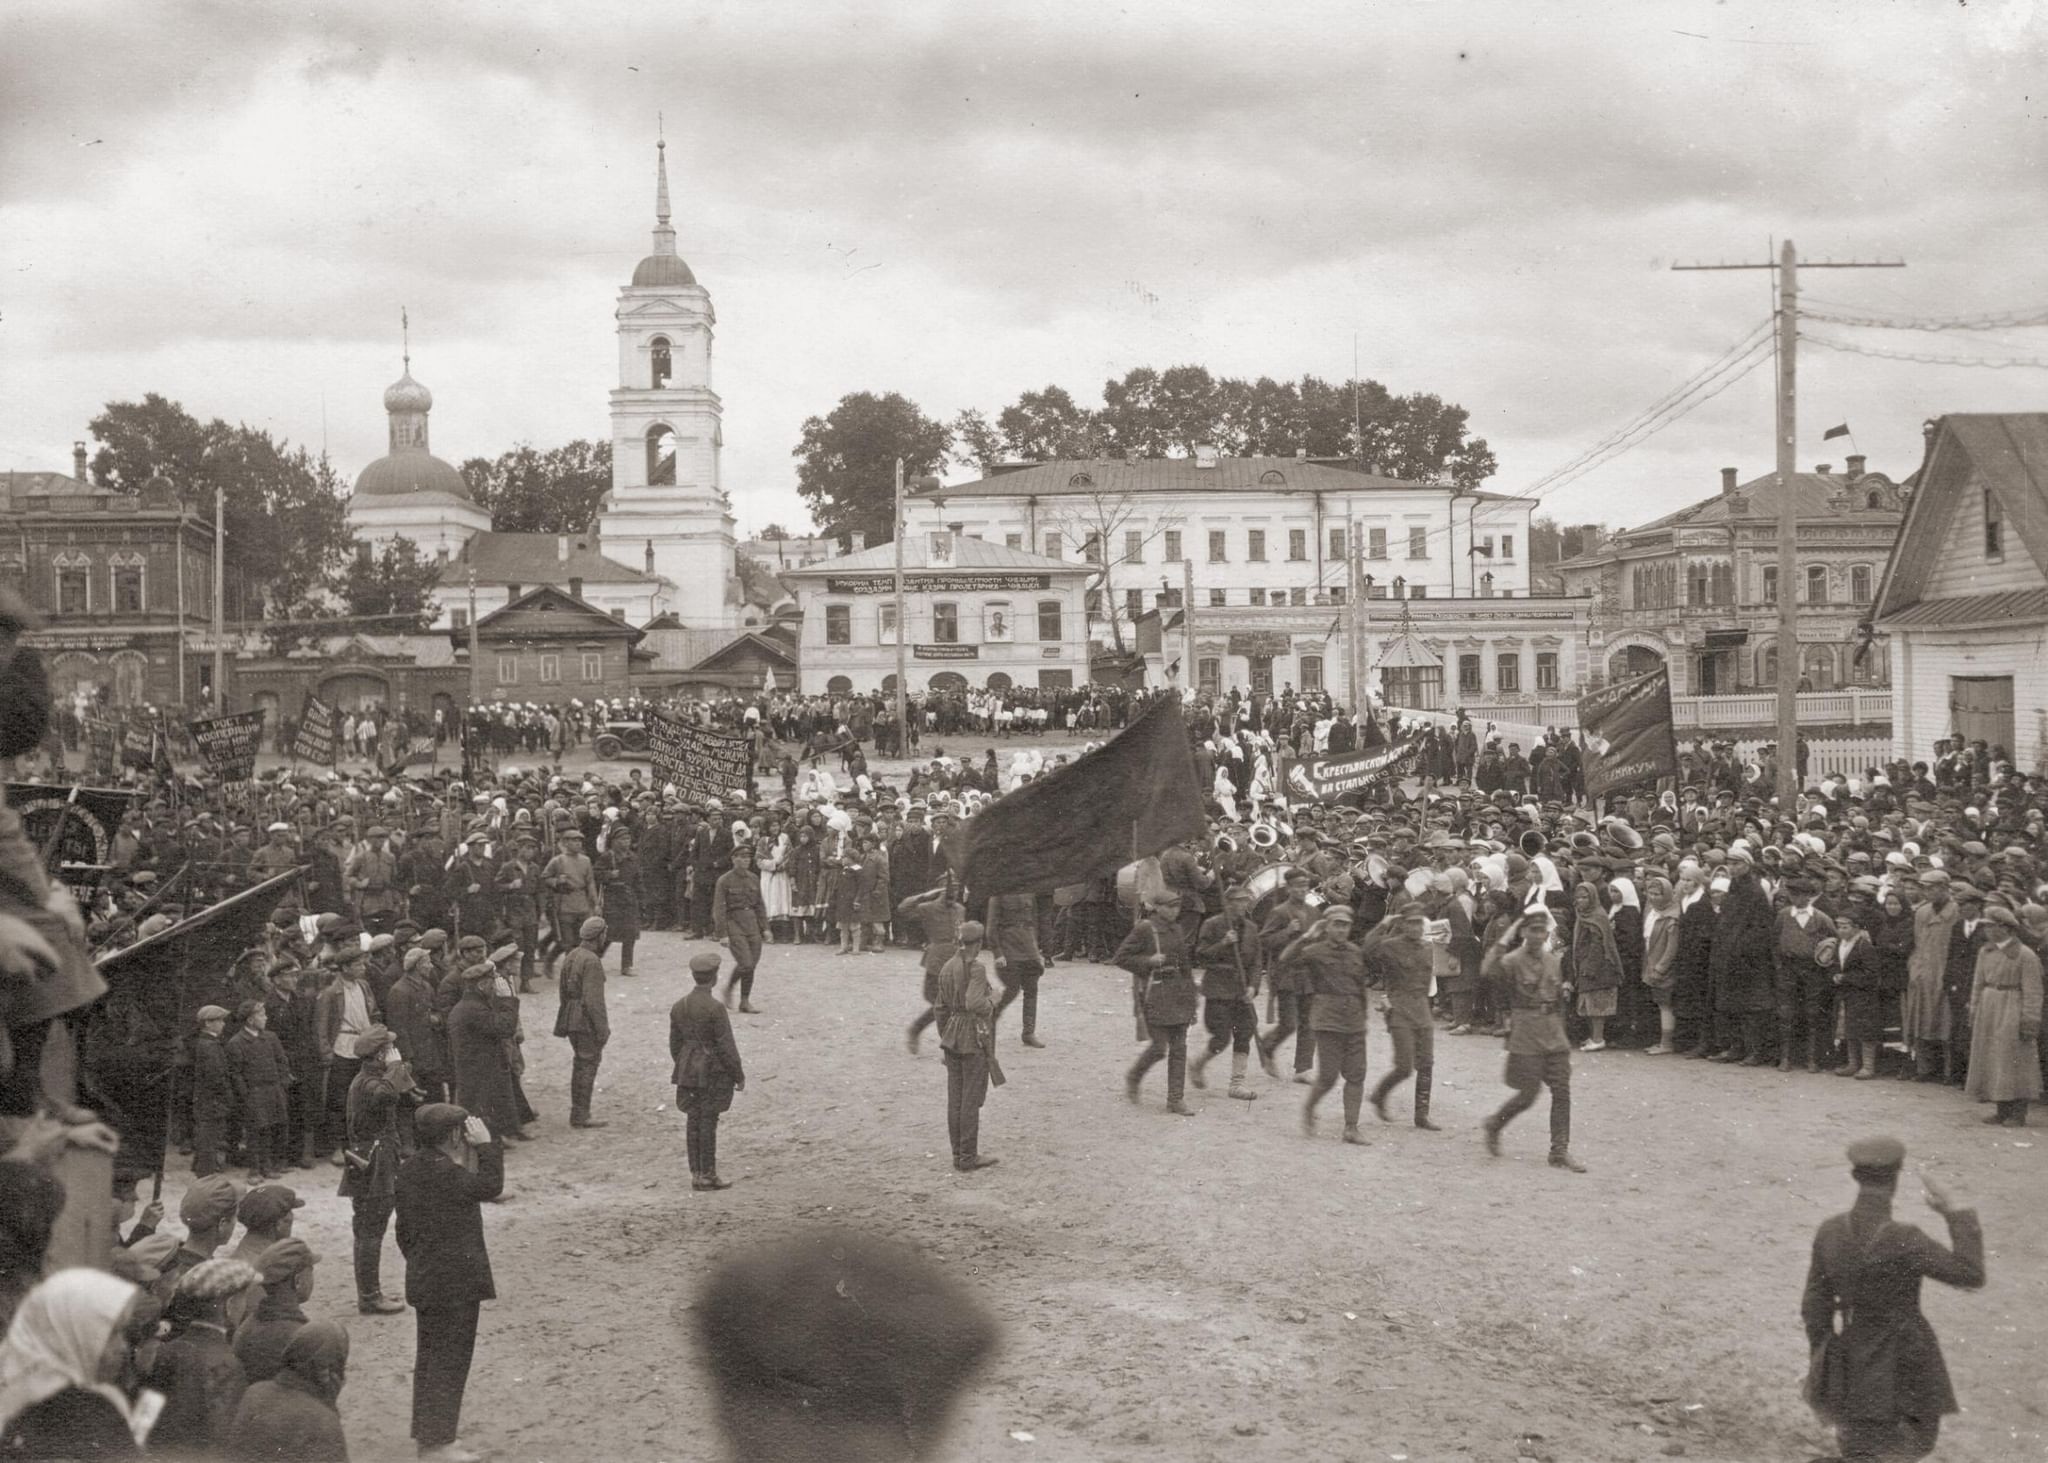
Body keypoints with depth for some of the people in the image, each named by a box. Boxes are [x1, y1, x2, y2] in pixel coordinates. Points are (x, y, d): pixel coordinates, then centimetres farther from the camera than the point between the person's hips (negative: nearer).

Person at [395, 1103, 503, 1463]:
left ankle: (426, 1432, 27)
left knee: (429, 1355, 18)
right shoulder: (444, 1173, -24)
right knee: (451, 1359, -2)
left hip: (423, 1280, 10)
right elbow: (491, 1186, -17)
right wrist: (487, 1145, -13)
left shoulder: (411, 1168, 7)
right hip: (454, 1281, -10)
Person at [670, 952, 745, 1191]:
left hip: (688, 1072, 6)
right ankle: (707, 1175, 4)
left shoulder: (678, 1007, 4)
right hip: (713, 1073, -6)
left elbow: (675, 1044, 11)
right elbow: (726, 1046, -15)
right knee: (708, 1122, -1)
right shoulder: (715, 1008, -17)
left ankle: (696, 1173, 16)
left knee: (693, 1122, 10)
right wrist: (738, 1075, -6)